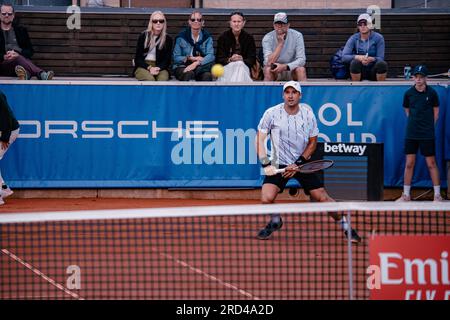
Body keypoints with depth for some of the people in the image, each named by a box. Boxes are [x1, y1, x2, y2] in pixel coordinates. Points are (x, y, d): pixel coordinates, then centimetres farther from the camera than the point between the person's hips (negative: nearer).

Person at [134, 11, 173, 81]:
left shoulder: (167, 39, 9)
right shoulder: (143, 36, 5)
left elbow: (167, 60, 7)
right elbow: (138, 58, 3)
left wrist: (158, 68, -15)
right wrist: (149, 68, -14)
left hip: (160, 67, 1)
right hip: (143, 66, -1)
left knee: (163, 79, -35)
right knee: (150, 79, -36)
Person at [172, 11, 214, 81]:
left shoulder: (207, 37, 5)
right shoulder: (182, 37, 2)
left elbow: (210, 56, -9)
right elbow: (176, 58, -1)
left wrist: (196, 63, -26)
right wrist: (192, 58, -14)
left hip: (201, 67, 1)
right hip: (182, 67, -1)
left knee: (207, 75, -32)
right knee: (188, 73, -36)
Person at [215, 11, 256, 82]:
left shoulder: (249, 38, 8)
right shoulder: (223, 37, 6)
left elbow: (252, 60, 3)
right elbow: (218, 59, 0)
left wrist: (242, 60, -19)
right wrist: (230, 60, -20)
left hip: (243, 65, 1)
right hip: (227, 67, -1)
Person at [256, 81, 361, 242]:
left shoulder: (308, 114, -5)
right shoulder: (272, 113, -11)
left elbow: (313, 142, 2)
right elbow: (260, 139, -8)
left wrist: (298, 164, -9)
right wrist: (266, 164, -19)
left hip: (302, 163, 1)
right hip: (279, 164, -1)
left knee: (322, 198, -5)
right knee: (266, 198, -19)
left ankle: (345, 226, 16)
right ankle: (275, 222, 14)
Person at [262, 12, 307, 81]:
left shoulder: (297, 36, -12)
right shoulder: (268, 38, -14)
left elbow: (301, 60, -20)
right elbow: (268, 63, -26)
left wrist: (285, 67, -36)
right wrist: (280, 43, -30)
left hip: (291, 69, 1)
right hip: (275, 72, 0)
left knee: (301, 69, -31)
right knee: (267, 70, -33)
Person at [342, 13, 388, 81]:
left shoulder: (378, 38, -6)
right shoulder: (353, 38, -3)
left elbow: (380, 58, -10)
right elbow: (344, 57, -13)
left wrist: (371, 59, -33)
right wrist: (358, 57, -33)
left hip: (373, 71, 0)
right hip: (359, 71, 0)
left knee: (382, 64, -32)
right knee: (355, 62, -32)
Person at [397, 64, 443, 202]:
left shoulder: (431, 93, -3)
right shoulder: (409, 93, 2)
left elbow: (436, 110, 9)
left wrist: (429, 126, 5)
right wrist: (414, 122, 9)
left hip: (427, 134, -2)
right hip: (411, 133, 2)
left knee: (431, 164, -1)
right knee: (409, 164, 5)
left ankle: (437, 194, 5)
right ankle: (406, 194, 11)